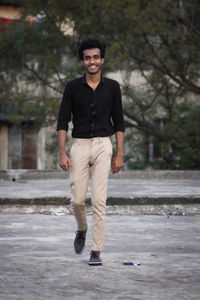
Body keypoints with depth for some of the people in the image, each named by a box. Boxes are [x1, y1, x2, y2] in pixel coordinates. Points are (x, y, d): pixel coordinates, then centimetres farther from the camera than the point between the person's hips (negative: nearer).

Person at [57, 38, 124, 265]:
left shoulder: (112, 87, 3)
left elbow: (119, 122, 7)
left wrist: (119, 155, 1)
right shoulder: (73, 87, 2)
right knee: (77, 200, 1)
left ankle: (96, 252, -4)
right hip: (79, 146, 1)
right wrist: (62, 153, -7)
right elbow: (63, 121, 2)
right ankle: (82, 229, 34)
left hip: (103, 146, -1)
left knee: (99, 201, -7)